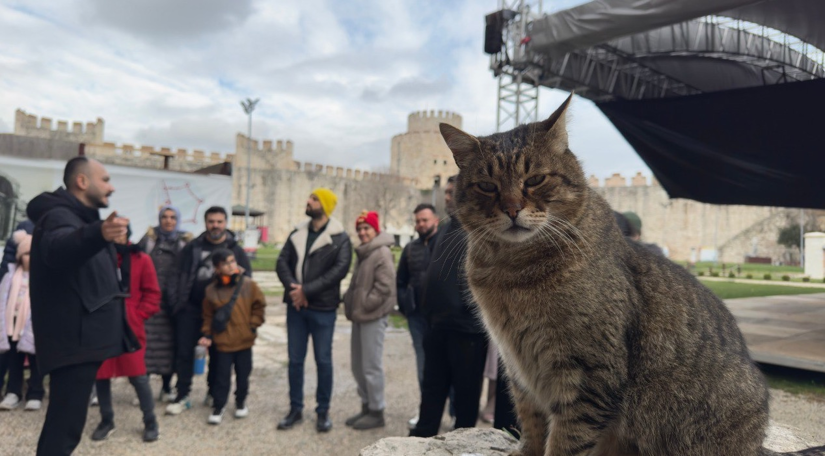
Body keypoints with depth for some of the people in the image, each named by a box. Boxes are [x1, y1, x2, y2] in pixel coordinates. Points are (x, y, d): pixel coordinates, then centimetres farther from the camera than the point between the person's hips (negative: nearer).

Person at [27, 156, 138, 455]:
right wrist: (99, 234, -59)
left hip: (83, 339, 11)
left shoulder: (82, 219, 17)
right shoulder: (59, 216, -14)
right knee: (64, 428, -11)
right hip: (73, 340, -11)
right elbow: (58, 248, -41)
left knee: (63, 424, 19)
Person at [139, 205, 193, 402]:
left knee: (170, 343, 6)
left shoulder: (186, 241, 7)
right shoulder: (149, 237, 7)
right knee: (147, 342, -1)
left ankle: (167, 388, 18)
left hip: (173, 301, 0)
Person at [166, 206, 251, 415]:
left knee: (217, 353, 10)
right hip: (190, 308, 1)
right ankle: (182, 396, 12)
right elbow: (182, 274, 6)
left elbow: (246, 279, 5)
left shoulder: (235, 250, 2)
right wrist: (180, 301, 0)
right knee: (184, 352, 2)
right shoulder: (193, 247, 4)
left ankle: (213, 393, 25)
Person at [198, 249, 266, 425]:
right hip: (222, 341, -1)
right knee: (222, 376, 4)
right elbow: (208, 315, 7)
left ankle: (241, 403, 33)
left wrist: (253, 325, -3)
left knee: (243, 374, 12)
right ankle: (218, 408, 21)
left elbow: (258, 306, 3)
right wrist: (207, 335, 1)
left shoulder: (248, 285, -5)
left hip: (244, 340, 1)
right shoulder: (212, 290, -2)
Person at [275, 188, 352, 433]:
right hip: (295, 306, 5)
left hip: (323, 309, -4)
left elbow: (339, 270, -17)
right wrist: (292, 287, -17)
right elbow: (282, 262, 2)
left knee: (323, 360, 5)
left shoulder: (340, 238, -6)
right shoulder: (297, 234, 10)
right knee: (295, 359, 11)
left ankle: (323, 411, 20)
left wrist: (306, 290, -21)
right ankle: (295, 409, 25)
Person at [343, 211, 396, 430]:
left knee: (371, 366, -2)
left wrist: (365, 306, -16)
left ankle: (376, 412, 10)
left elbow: (385, 287, -20)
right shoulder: (363, 252, 16)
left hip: (373, 317, -10)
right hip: (359, 317, 10)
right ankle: (366, 406, 28)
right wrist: (350, 303, 13)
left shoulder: (382, 253, -14)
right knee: (358, 365, 16)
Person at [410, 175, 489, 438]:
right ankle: (423, 434, 27)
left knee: (466, 390, 7)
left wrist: (475, 304, -21)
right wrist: (429, 310, 15)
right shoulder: (447, 230, 15)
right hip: (440, 324, 8)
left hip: (467, 326, -7)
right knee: (433, 386, 15)